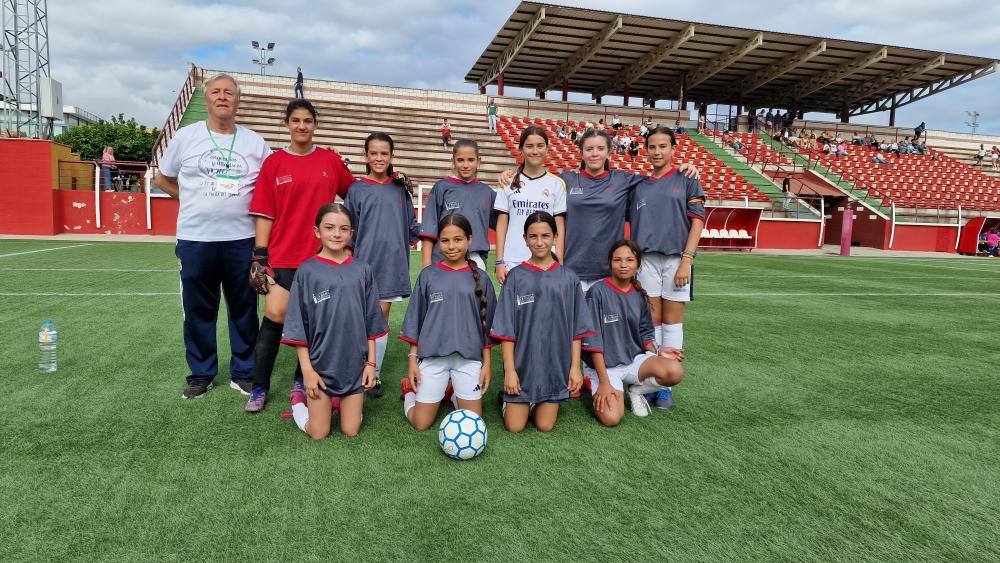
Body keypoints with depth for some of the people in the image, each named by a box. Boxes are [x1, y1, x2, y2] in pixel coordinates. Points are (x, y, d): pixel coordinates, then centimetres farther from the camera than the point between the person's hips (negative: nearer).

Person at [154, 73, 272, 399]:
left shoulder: (255, 142, 6)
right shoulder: (186, 136, 5)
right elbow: (163, 180, 15)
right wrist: (197, 201, 7)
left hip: (242, 240, 0)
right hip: (194, 239, 0)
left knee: (244, 309, 6)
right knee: (198, 311, 8)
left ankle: (243, 373, 19)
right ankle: (201, 374, 21)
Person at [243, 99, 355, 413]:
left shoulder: (331, 160, 5)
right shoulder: (273, 163, 3)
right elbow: (264, 213, 1)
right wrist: (259, 254, -4)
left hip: (321, 255, 1)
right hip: (282, 256, -1)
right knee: (275, 317, -5)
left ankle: (301, 381, 25)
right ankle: (259, 388, 10)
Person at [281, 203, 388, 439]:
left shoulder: (362, 270, 1)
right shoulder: (307, 271, -6)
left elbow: (371, 322, 6)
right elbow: (298, 326, -4)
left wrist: (371, 362, 2)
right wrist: (307, 369, -8)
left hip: (355, 363, 2)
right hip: (320, 364, -2)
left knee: (351, 431, 5)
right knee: (319, 433, 3)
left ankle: (337, 402, 34)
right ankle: (300, 400, 30)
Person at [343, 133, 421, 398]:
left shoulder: (401, 189, 8)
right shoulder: (356, 190, 3)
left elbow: (411, 225, 11)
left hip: (392, 264, 2)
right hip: (364, 262, -2)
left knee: (381, 317, 7)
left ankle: (375, 373, 15)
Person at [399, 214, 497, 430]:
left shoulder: (480, 278, 3)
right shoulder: (428, 275, 2)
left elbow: (487, 324, 6)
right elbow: (415, 319, 6)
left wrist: (487, 363, 4)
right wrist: (412, 359, 1)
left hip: (469, 357, 1)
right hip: (432, 356, -1)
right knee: (421, 424, 1)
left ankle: (453, 393, 27)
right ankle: (411, 389, 31)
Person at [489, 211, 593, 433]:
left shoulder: (568, 278, 1)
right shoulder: (516, 277, -4)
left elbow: (577, 329, 4)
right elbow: (506, 329, -5)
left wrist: (575, 366, -2)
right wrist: (509, 370, -9)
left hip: (556, 362, 1)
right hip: (522, 362, -1)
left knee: (545, 426, 5)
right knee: (515, 426, 2)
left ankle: (544, 402, 35)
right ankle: (507, 398, 30)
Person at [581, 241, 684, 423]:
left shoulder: (639, 295, 4)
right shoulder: (598, 292, -13)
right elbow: (593, 341, -14)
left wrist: (657, 351, -7)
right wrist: (604, 381, -18)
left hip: (634, 359, 4)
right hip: (604, 365, -4)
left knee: (675, 372, -24)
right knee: (611, 418, -25)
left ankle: (636, 390, 6)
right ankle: (592, 382, 8)